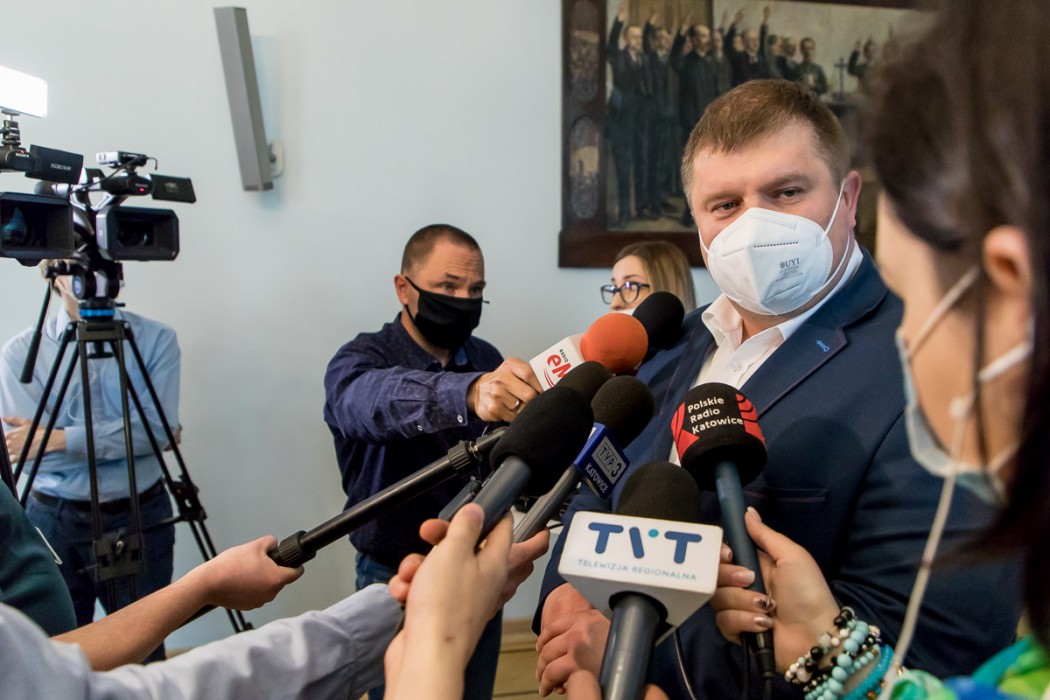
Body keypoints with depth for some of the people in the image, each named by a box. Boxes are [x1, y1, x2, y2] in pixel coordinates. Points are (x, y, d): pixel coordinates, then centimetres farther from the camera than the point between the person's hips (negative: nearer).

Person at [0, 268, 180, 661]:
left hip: (140, 518, 0)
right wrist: (123, 438, -13)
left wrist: (60, 439, -18)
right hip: (54, 522, 1)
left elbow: (158, 428, -13)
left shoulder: (157, 340, -3)